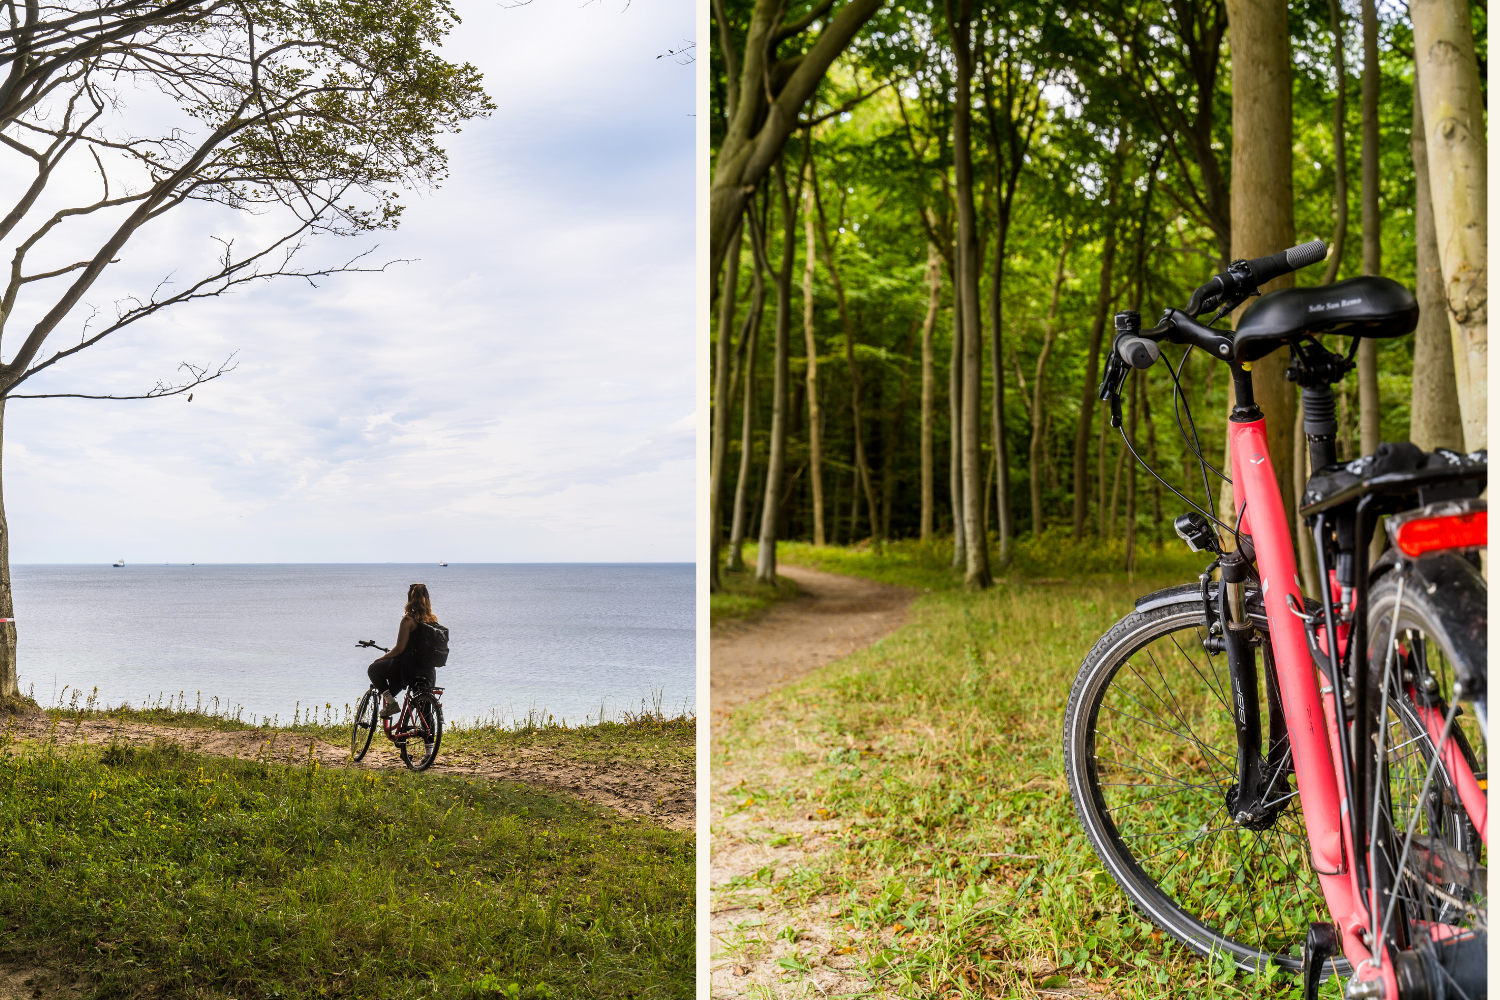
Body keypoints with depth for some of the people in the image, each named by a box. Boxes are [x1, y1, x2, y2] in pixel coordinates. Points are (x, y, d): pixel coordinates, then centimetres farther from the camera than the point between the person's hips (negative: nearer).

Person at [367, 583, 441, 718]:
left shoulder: (408, 619, -12)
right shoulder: (433, 620, 6)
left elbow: (400, 648, -14)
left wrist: (381, 658, 4)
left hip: (409, 666, -6)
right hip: (428, 671, 6)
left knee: (373, 669, 15)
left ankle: (390, 701, 2)